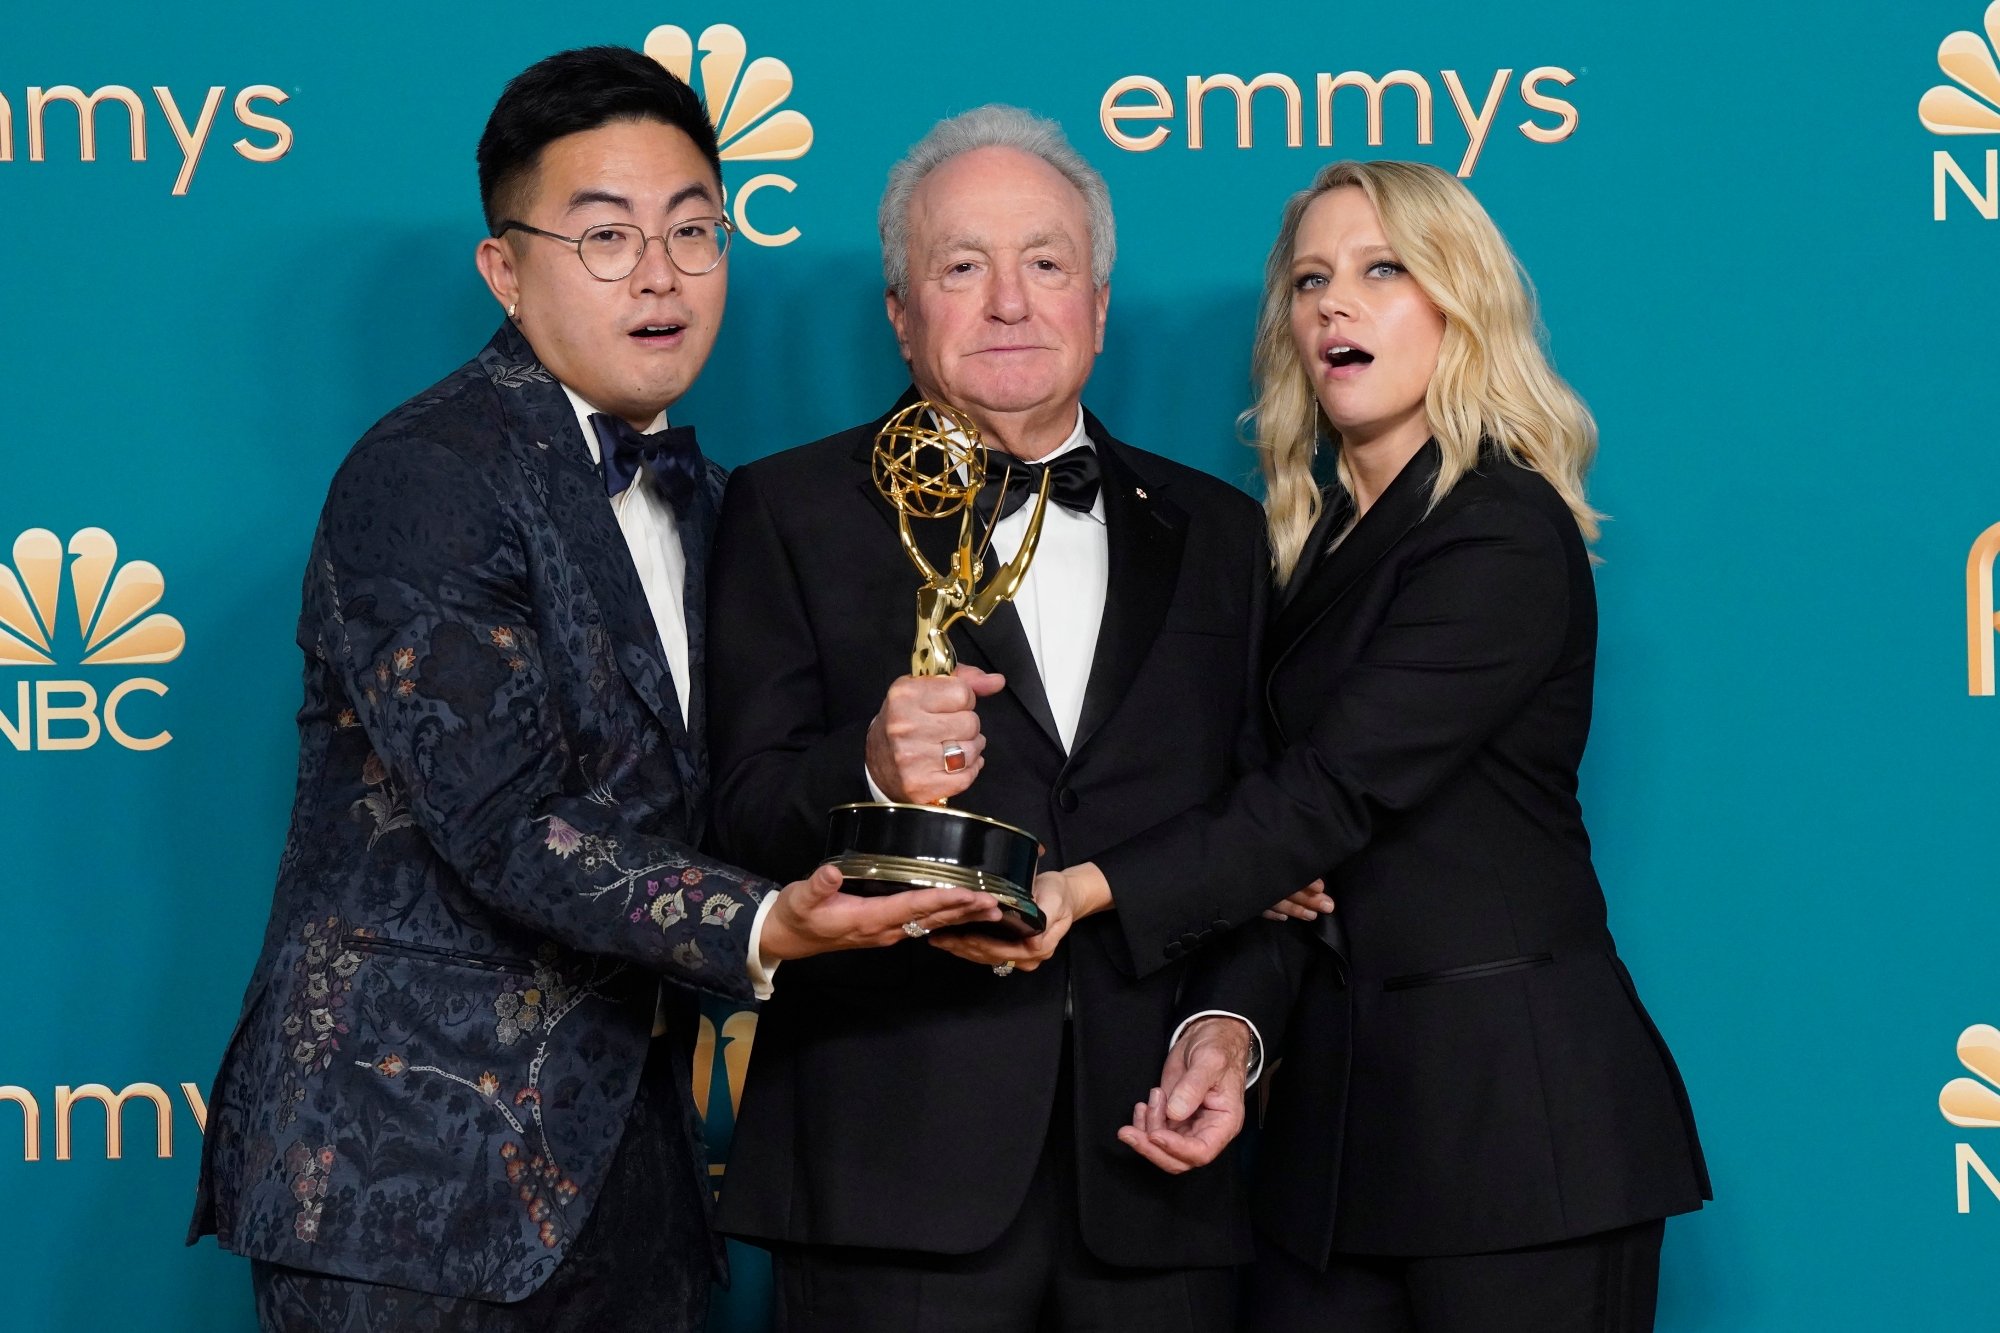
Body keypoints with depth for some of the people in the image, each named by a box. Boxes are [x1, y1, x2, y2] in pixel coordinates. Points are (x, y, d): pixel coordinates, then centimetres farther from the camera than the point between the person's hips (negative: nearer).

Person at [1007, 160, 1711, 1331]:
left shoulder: (1505, 534, -10)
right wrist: (1228, 1024, -10)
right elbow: (1297, 831, 7)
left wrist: (1091, 886, -25)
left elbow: (1336, 792, -19)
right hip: (1339, 1099, 7)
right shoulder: (1316, 542, 14)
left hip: (1516, 1108, -7)